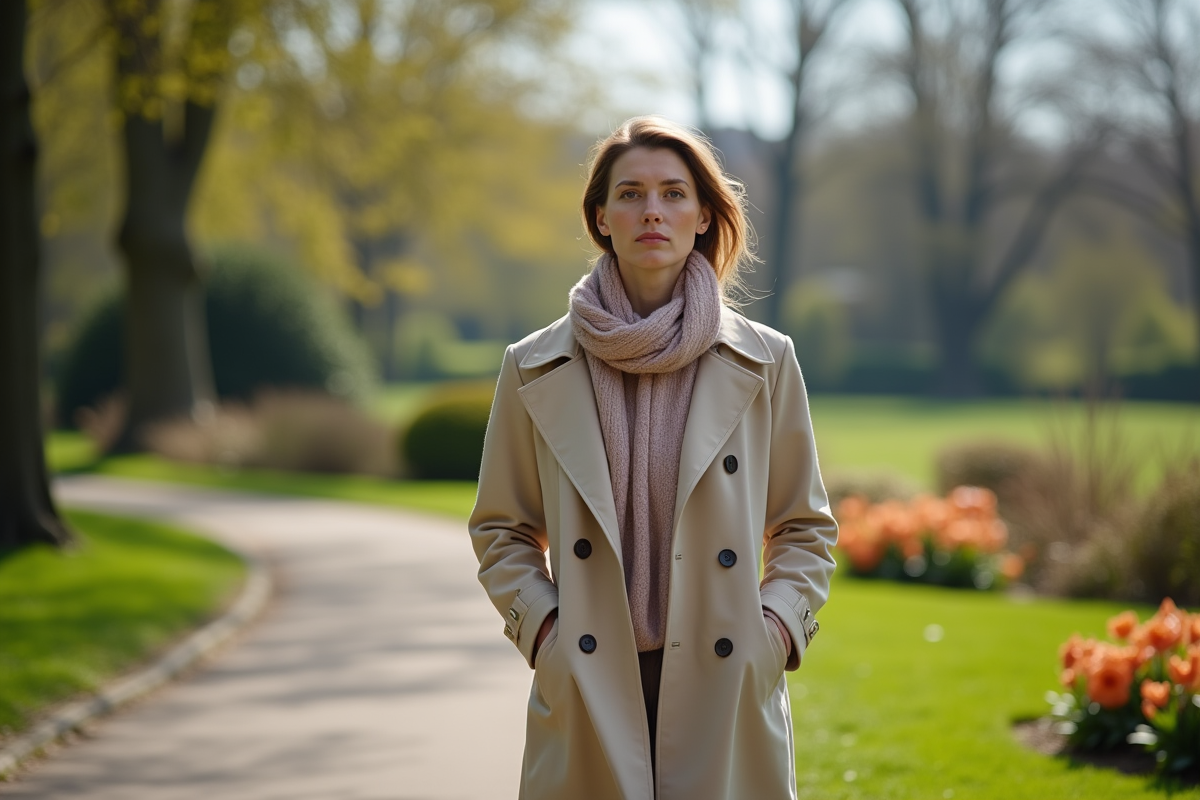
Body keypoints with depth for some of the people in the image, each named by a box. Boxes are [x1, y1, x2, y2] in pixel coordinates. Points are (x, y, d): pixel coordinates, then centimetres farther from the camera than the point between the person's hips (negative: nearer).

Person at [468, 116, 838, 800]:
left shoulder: (764, 362, 5)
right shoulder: (535, 370, 5)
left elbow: (807, 527, 13)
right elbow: (501, 529, 13)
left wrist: (776, 627, -2)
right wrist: (541, 627, -1)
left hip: (724, 691, 0)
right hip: (587, 694, 0)